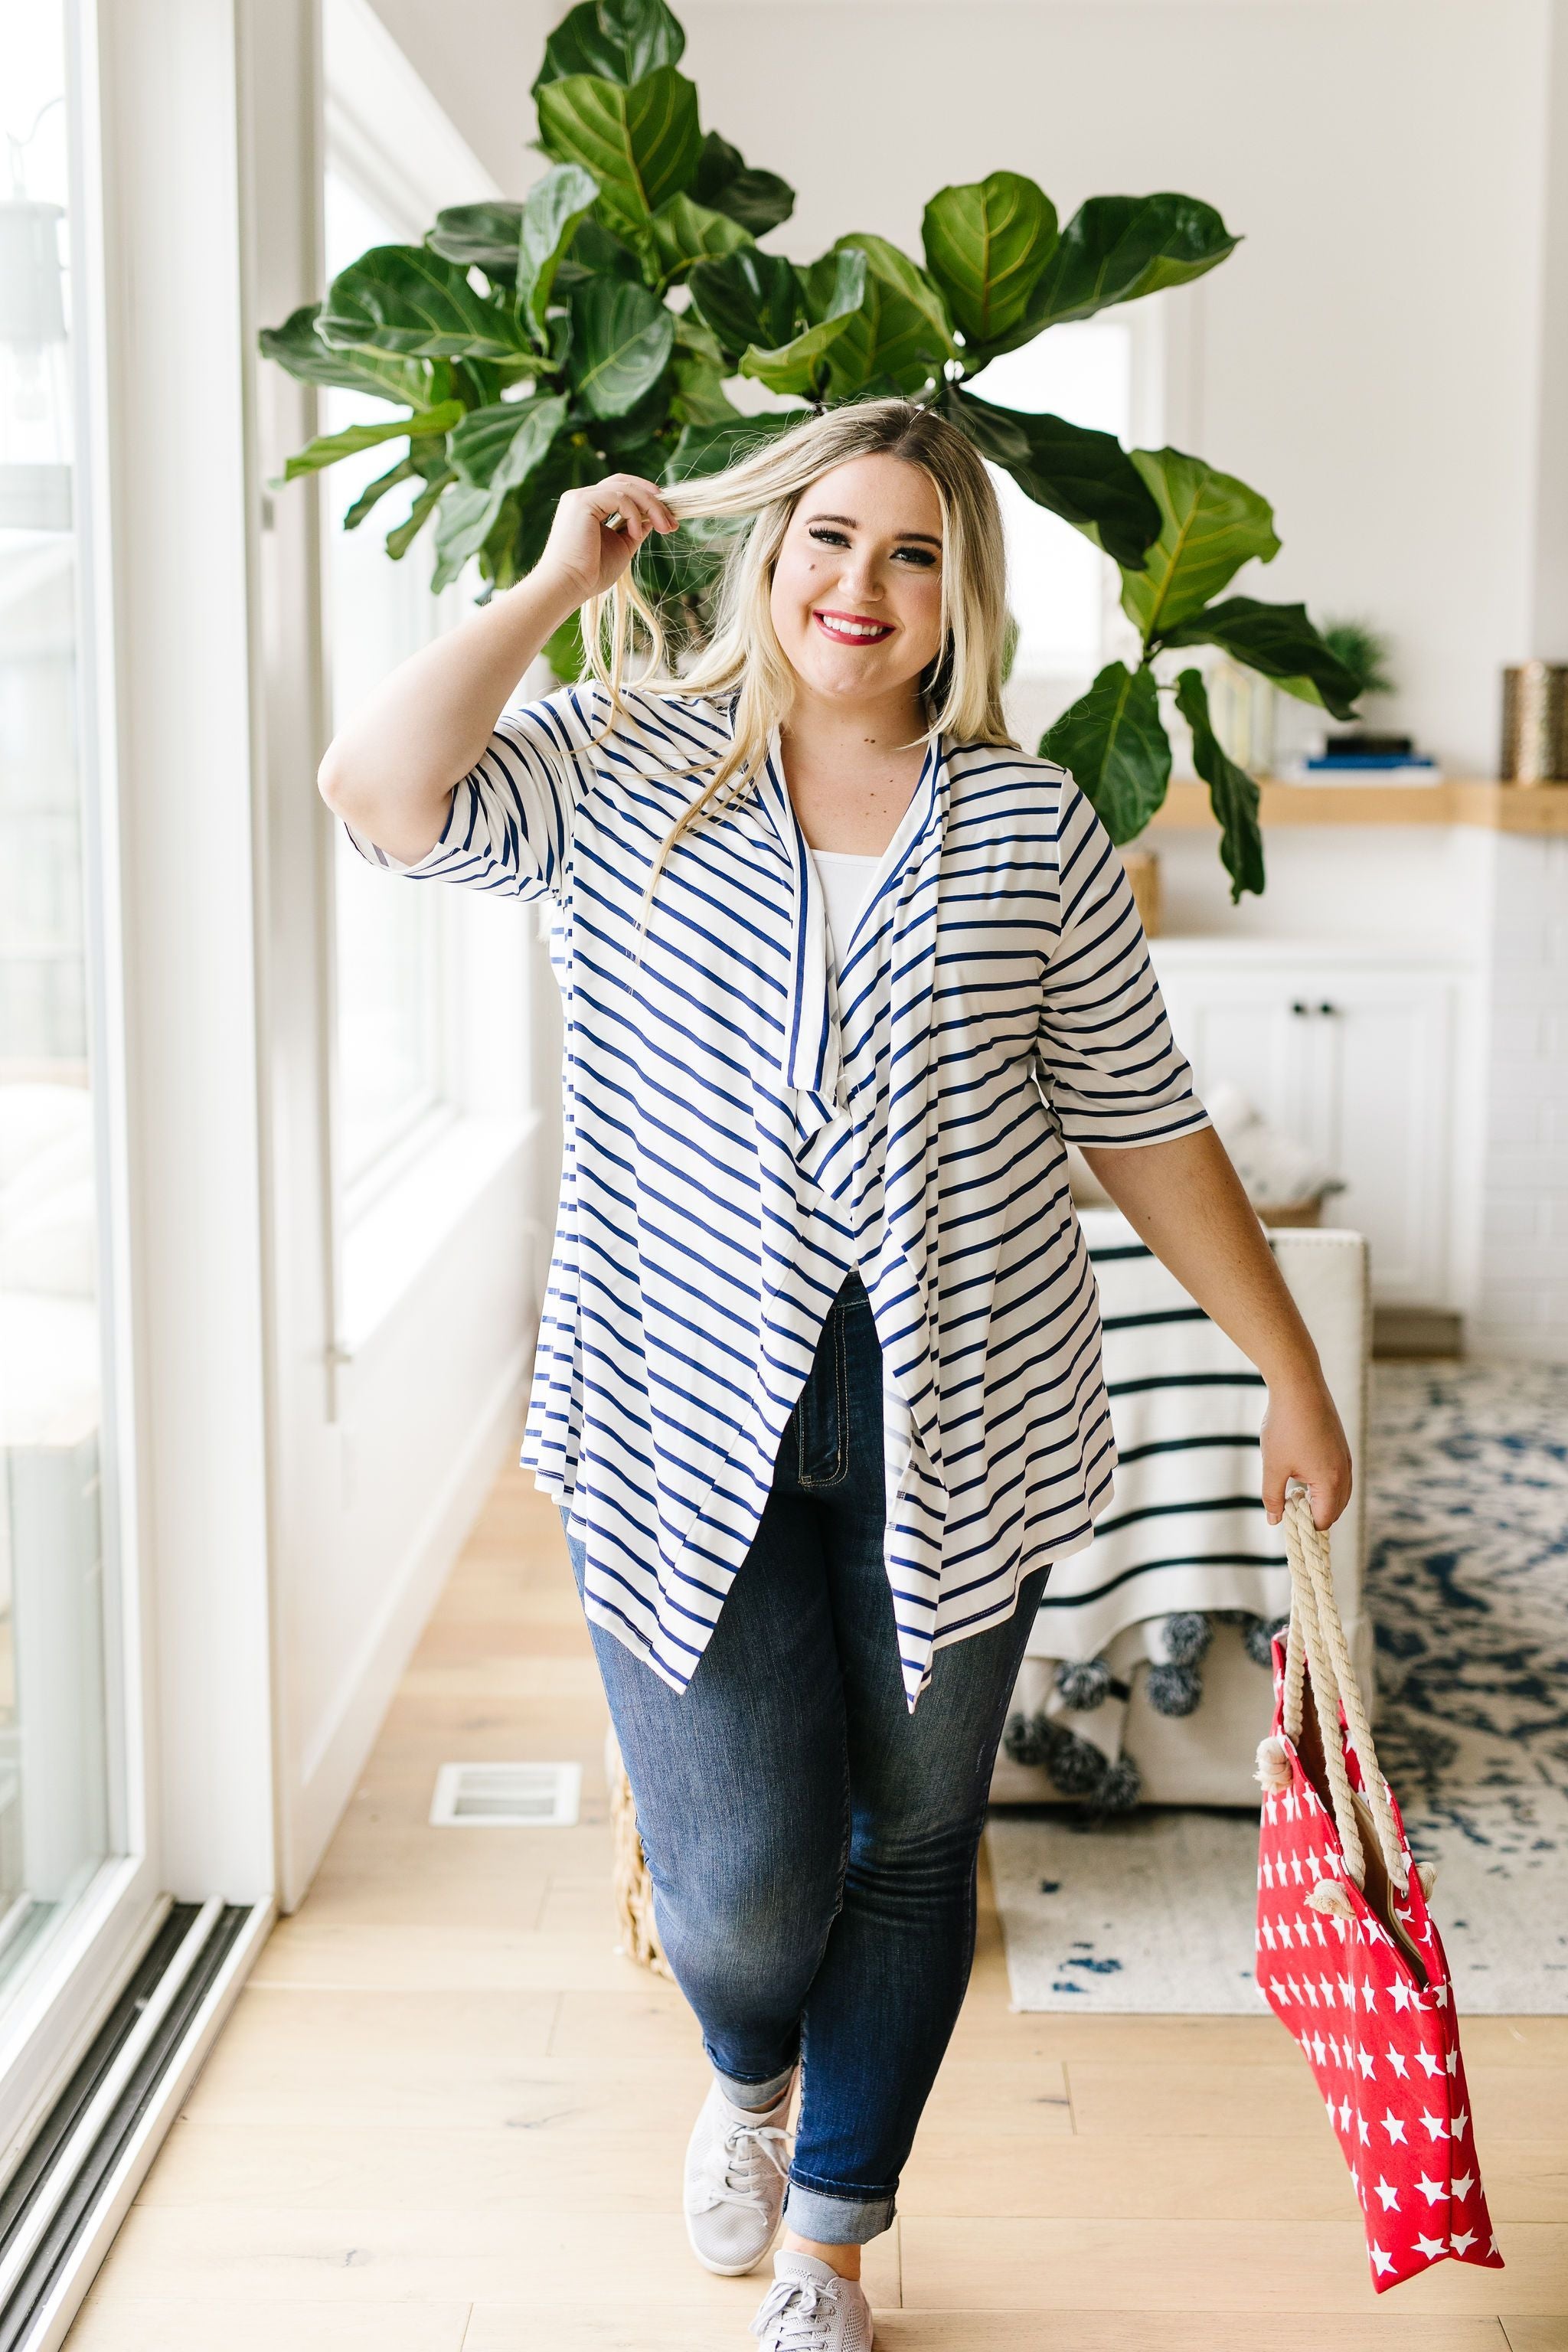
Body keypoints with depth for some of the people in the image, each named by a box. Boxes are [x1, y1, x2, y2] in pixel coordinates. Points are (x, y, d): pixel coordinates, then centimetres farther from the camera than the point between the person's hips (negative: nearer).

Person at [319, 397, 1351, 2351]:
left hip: (955, 1422, 2)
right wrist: (557, 583, -7)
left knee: (912, 1845, 14)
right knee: (739, 1882, -1)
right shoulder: (627, 766, 1)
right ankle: (745, 2081, 39)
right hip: (690, 1420, -1)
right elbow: (380, 787, -16)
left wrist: (1287, 1372, 7)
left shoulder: (1027, 822, 2)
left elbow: (1142, 1121, 6)